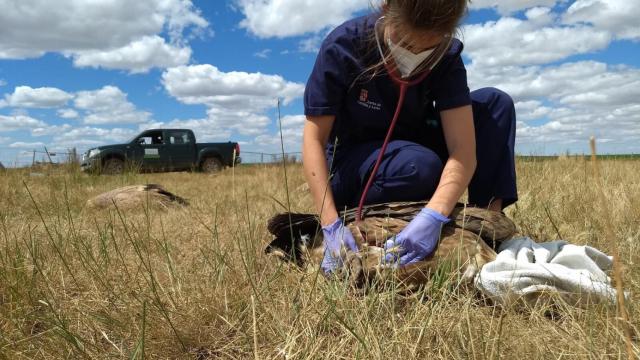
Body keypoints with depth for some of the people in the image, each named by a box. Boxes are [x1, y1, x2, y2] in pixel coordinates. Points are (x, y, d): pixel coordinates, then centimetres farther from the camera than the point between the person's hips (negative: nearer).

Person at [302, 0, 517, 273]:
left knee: (496, 103, -15)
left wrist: (434, 216, -44)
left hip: (410, 147, 4)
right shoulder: (343, 46, -25)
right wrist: (331, 224, -35)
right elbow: (315, 139, -26)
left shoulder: (446, 56, -18)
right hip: (352, 160, -4)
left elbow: (463, 149, -26)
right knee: (419, 165, -37)